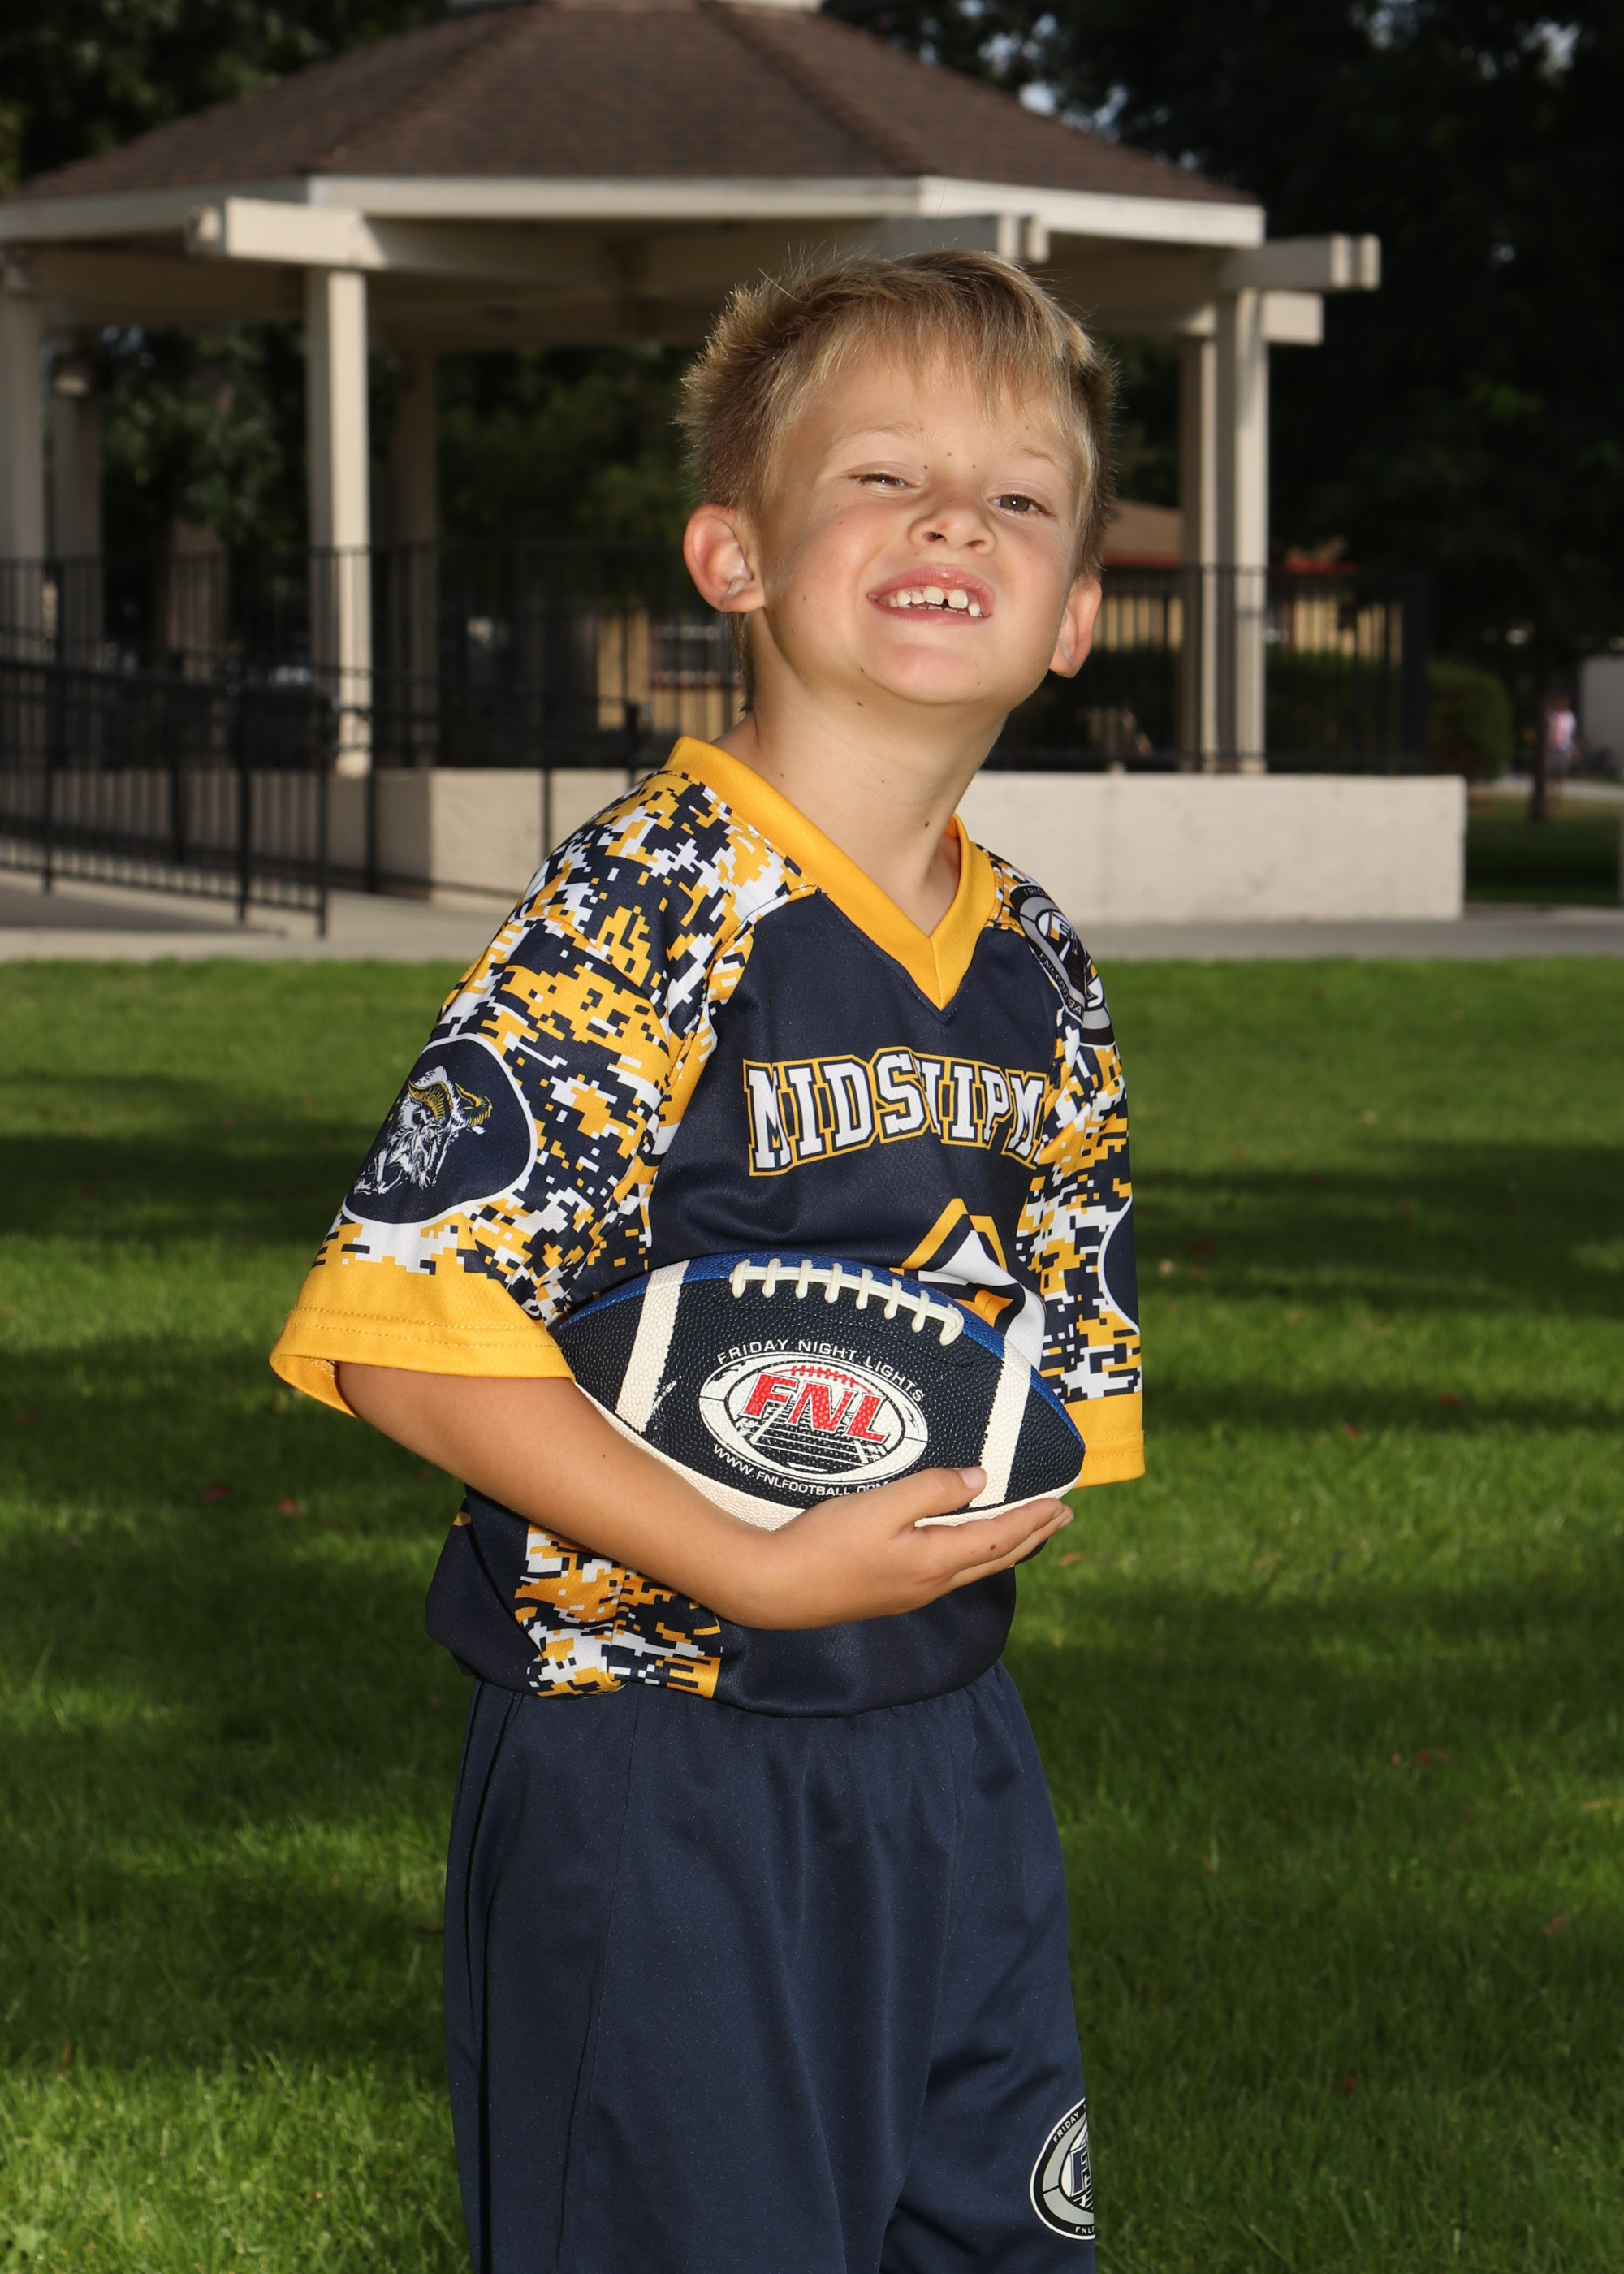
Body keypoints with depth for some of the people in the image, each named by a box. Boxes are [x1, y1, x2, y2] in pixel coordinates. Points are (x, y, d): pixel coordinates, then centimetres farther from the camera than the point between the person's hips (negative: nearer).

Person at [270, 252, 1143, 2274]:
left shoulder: (1036, 976, 6)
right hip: (651, 1765, -7)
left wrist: (980, 1509, -10)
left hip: (948, 1749, 7)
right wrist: (757, 1572, -24)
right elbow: (404, 1332, -22)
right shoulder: (640, 920, -16)